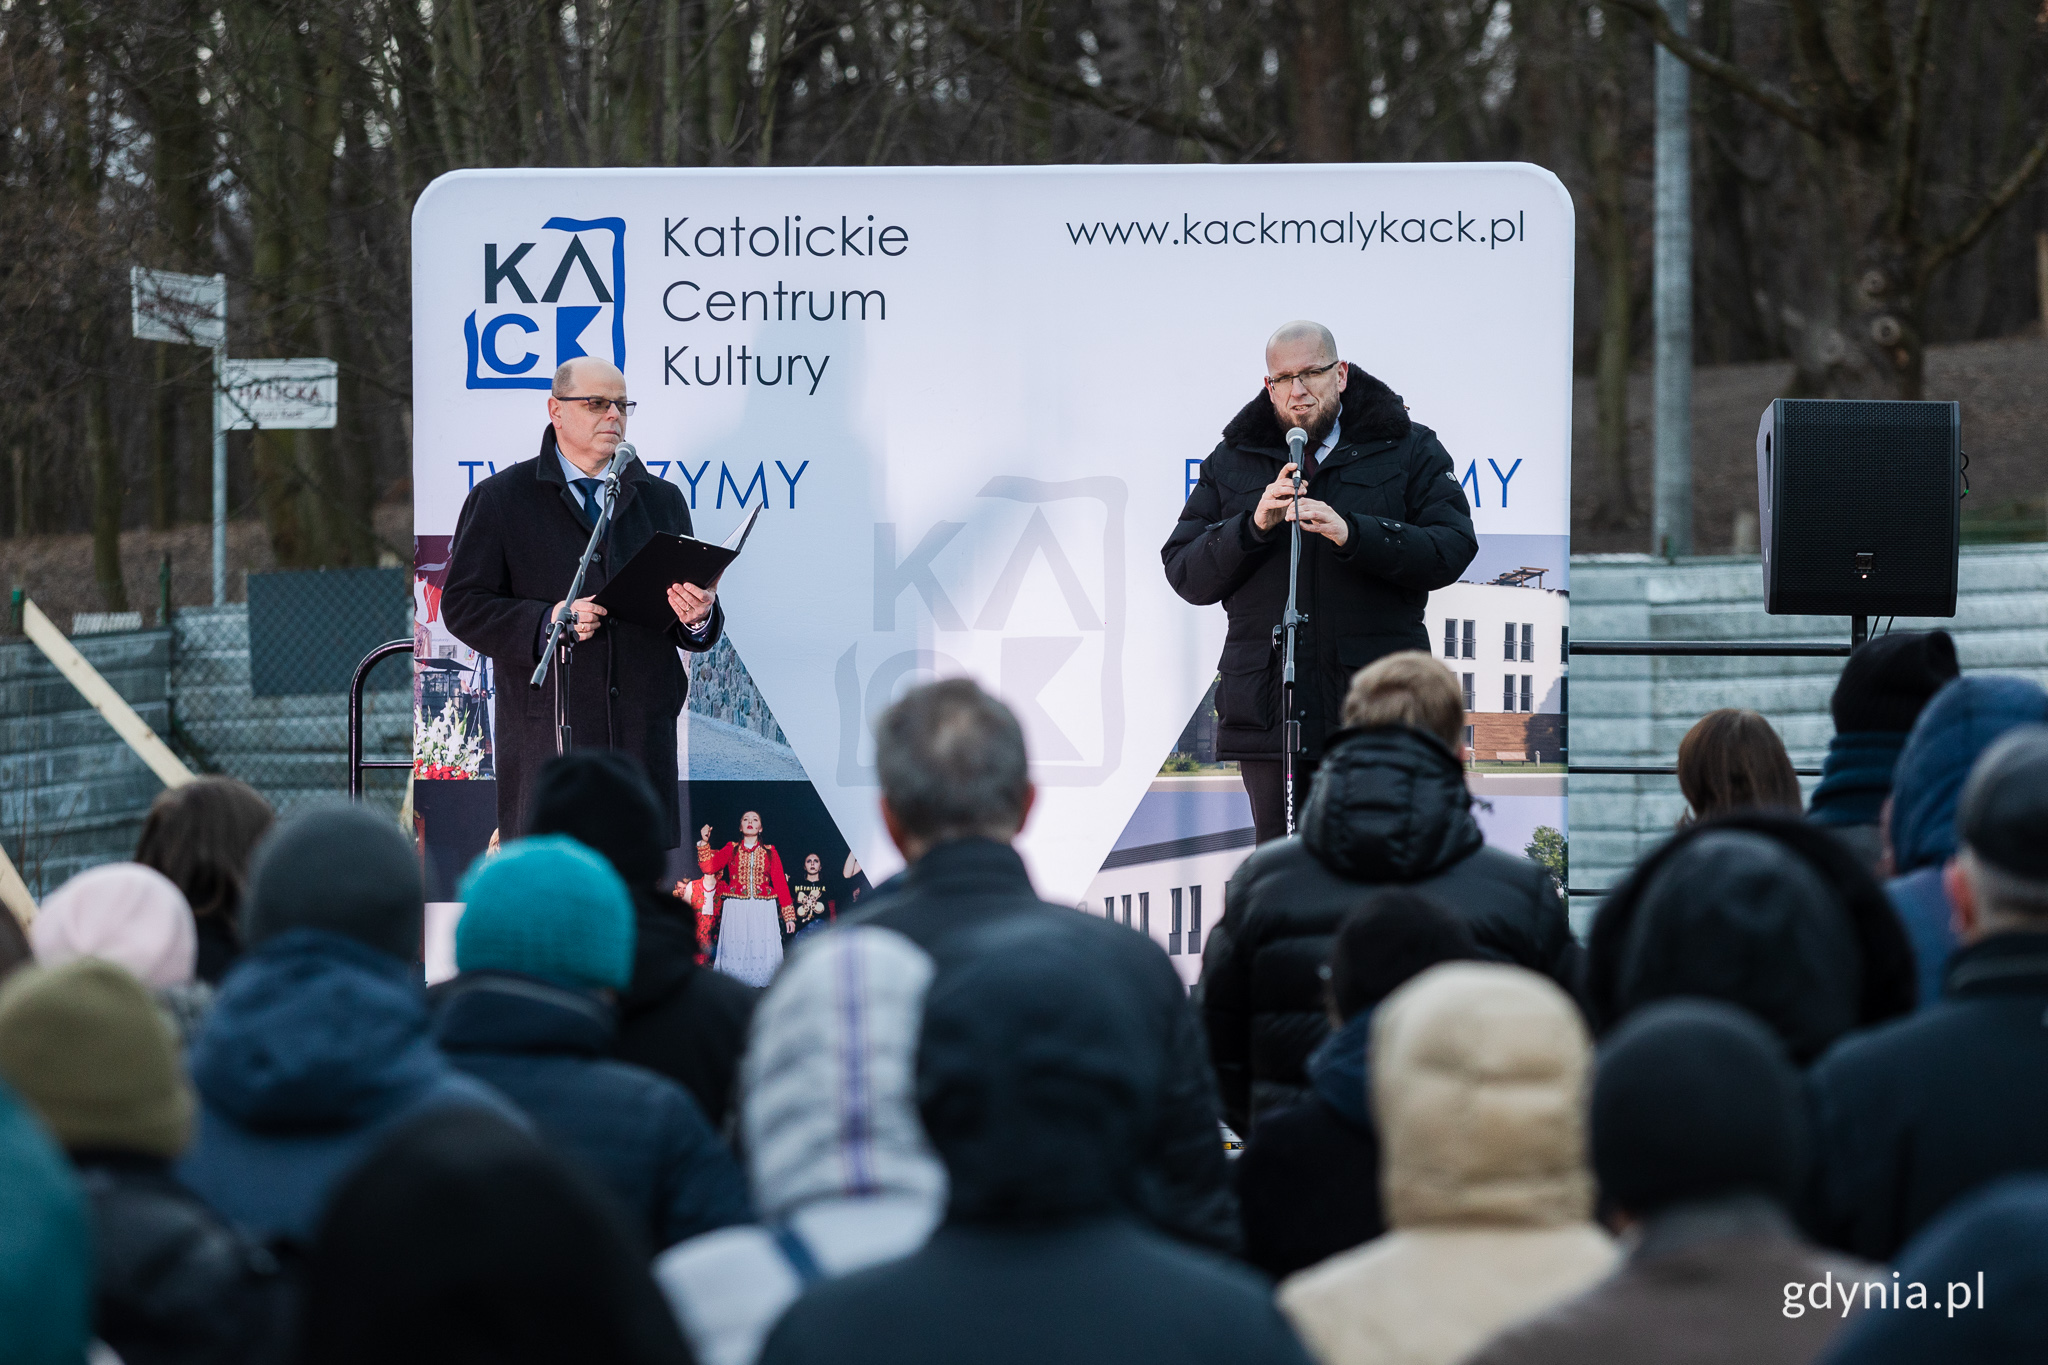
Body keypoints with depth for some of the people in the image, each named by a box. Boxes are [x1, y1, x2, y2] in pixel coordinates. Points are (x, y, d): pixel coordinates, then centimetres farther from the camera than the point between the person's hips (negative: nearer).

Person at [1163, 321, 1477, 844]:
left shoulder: (1409, 451, 7)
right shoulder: (1232, 463, 13)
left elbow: (1453, 549, -6)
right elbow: (1185, 576, 7)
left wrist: (1353, 534, -20)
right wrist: (1253, 526, -11)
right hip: (1267, 711, 2)